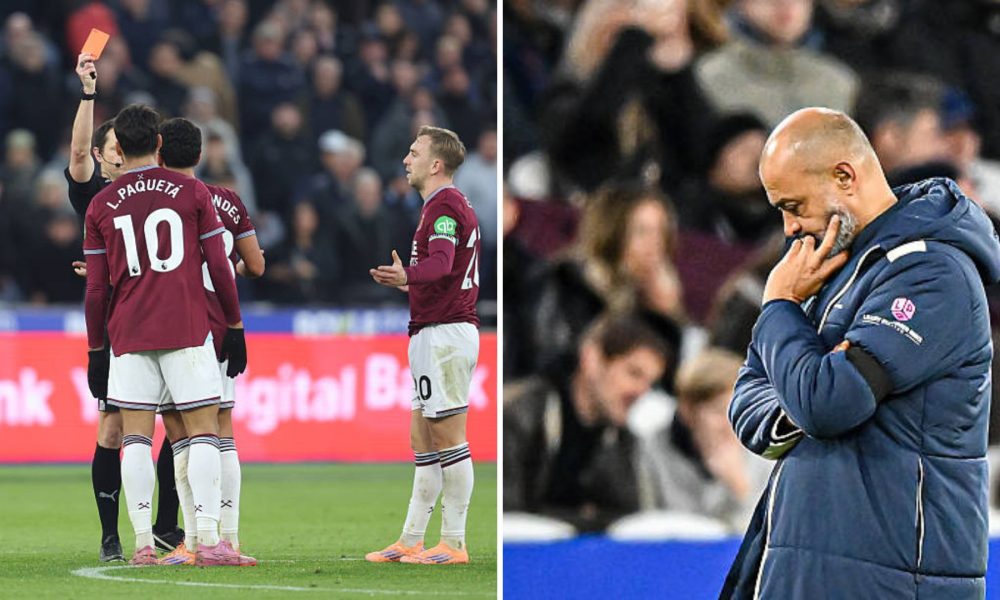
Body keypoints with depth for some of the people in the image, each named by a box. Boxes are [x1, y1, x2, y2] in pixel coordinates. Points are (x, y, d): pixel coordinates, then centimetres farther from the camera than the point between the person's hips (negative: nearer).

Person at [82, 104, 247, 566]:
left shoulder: (101, 206, 5)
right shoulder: (192, 193, 1)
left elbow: (96, 290, 5)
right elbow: (219, 267, 2)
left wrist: (96, 350, 13)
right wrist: (235, 326, 11)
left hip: (128, 335, 2)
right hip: (187, 331, -1)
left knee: (136, 436, 4)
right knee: (203, 429, 0)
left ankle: (143, 543, -2)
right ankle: (208, 539, -9)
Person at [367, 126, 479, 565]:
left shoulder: (444, 205, -13)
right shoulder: (449, 204, 21)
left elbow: (441, 262, -30)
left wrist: (407, 275, -46)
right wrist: (407, 283, 39)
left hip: (445, 331, -11)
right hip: (433, 333, 11)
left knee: (447, 438, -8)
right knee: (422, 441, 12)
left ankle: (453, 543, -6)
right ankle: (412, 541, 15)